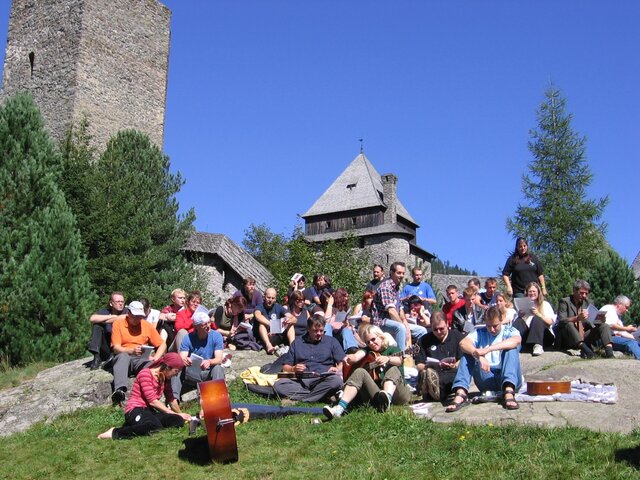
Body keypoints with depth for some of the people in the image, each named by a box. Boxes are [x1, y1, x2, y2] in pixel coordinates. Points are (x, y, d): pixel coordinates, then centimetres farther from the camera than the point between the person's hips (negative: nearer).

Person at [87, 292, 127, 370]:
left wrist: (104, 320, -14)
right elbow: (92, 318, -17)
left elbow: (124, 318, -26)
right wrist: (112, 316, -18)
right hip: (106, 348, 2)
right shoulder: (104, 312, 4)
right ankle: (96, 357, -19)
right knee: (97, 324, -12)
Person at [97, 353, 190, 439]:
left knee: (179, 421, -19)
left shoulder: (165, 378, 12)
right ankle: (115, 432, -23)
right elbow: (152, 401, -17)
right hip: (135, 410, -8)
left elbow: (171, 399, 23)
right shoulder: (145, 374, -12)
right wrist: (175, 414, -15)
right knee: (155, 426, -40)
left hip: (149, 411, 8)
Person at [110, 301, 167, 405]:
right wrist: (132, 351, -24)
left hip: (142, 359, 2)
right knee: (123, 356, -37)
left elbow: (162, 345, 15)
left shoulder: (147, 325, 13)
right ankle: (119, 390, -59)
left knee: (151, 365, -33)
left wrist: (155, 358, -5)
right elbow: (116, 348, -4)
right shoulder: (118, 323, 6)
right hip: (123, 358, -2)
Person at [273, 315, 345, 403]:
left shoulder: (331, 341, 21)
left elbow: (342, 362, 13)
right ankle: (321, 395, -31)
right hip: (301, 381, 1)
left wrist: (337, 369, -9)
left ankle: (299, 399, -31)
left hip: (323, 380, -1)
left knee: (337, 380, -36)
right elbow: (285, 367, 20)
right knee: (278, 385, -29)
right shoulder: (297, 342, 24)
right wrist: (293, 369, -2)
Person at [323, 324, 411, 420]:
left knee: (393, 369, -27)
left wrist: (388, 359, -37)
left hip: (395, 393, -2)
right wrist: (349, 358, -28)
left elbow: (399, 360, -14)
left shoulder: (392, 349, 11)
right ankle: (339, 409, -39)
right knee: (360, 371, -19)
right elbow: (356, 356, -4)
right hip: (376, 394, 2)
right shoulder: (368, 351, 20)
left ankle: (387, 397, -61)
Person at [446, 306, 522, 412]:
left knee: (512, 349, -22)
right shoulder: (479, 333, 10)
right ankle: (460, 393, -34)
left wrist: (488, 349, -31)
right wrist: (479, 356, -31)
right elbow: (463, 343, -12)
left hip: (506, 379, -1)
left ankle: (509, 392, -42)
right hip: (486, 379, 2)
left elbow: (516, 340, -20)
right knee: (468, 352, -15)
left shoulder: (509, 331, 7)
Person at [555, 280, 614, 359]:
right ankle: (584, 348, -56)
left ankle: (609, 351, -35)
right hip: (567, 340, -5)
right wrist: (577, 318, -34)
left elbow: (585, 321, 21)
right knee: (569, 324, -35)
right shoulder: (565, 302, -3)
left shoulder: (585, 302, 16)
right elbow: (561, 321, -17)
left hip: (583, 338, 6)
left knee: (604, 326, -11)